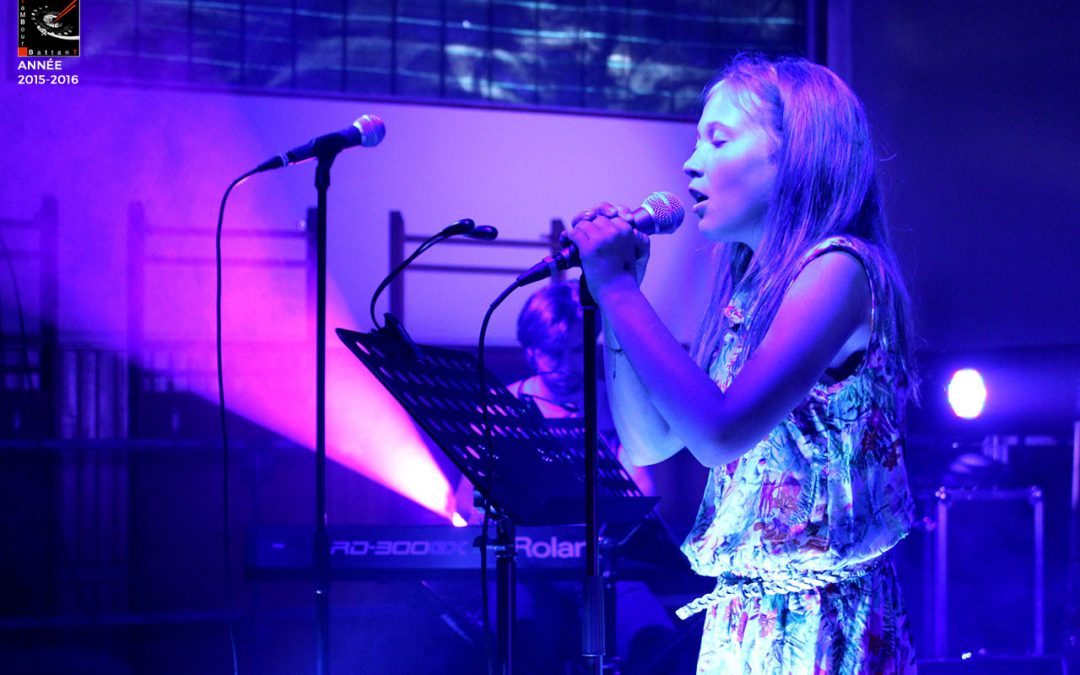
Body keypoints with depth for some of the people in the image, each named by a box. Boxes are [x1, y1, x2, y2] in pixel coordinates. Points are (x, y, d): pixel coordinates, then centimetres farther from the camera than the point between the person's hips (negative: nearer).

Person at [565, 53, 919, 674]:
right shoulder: (750, 286, 11)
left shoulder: (838, 267, -14)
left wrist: (617, 286, -17)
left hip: (815, 623, -8)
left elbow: (719, 433, -25)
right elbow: (647, 443, 11)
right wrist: (614, 287, 5)